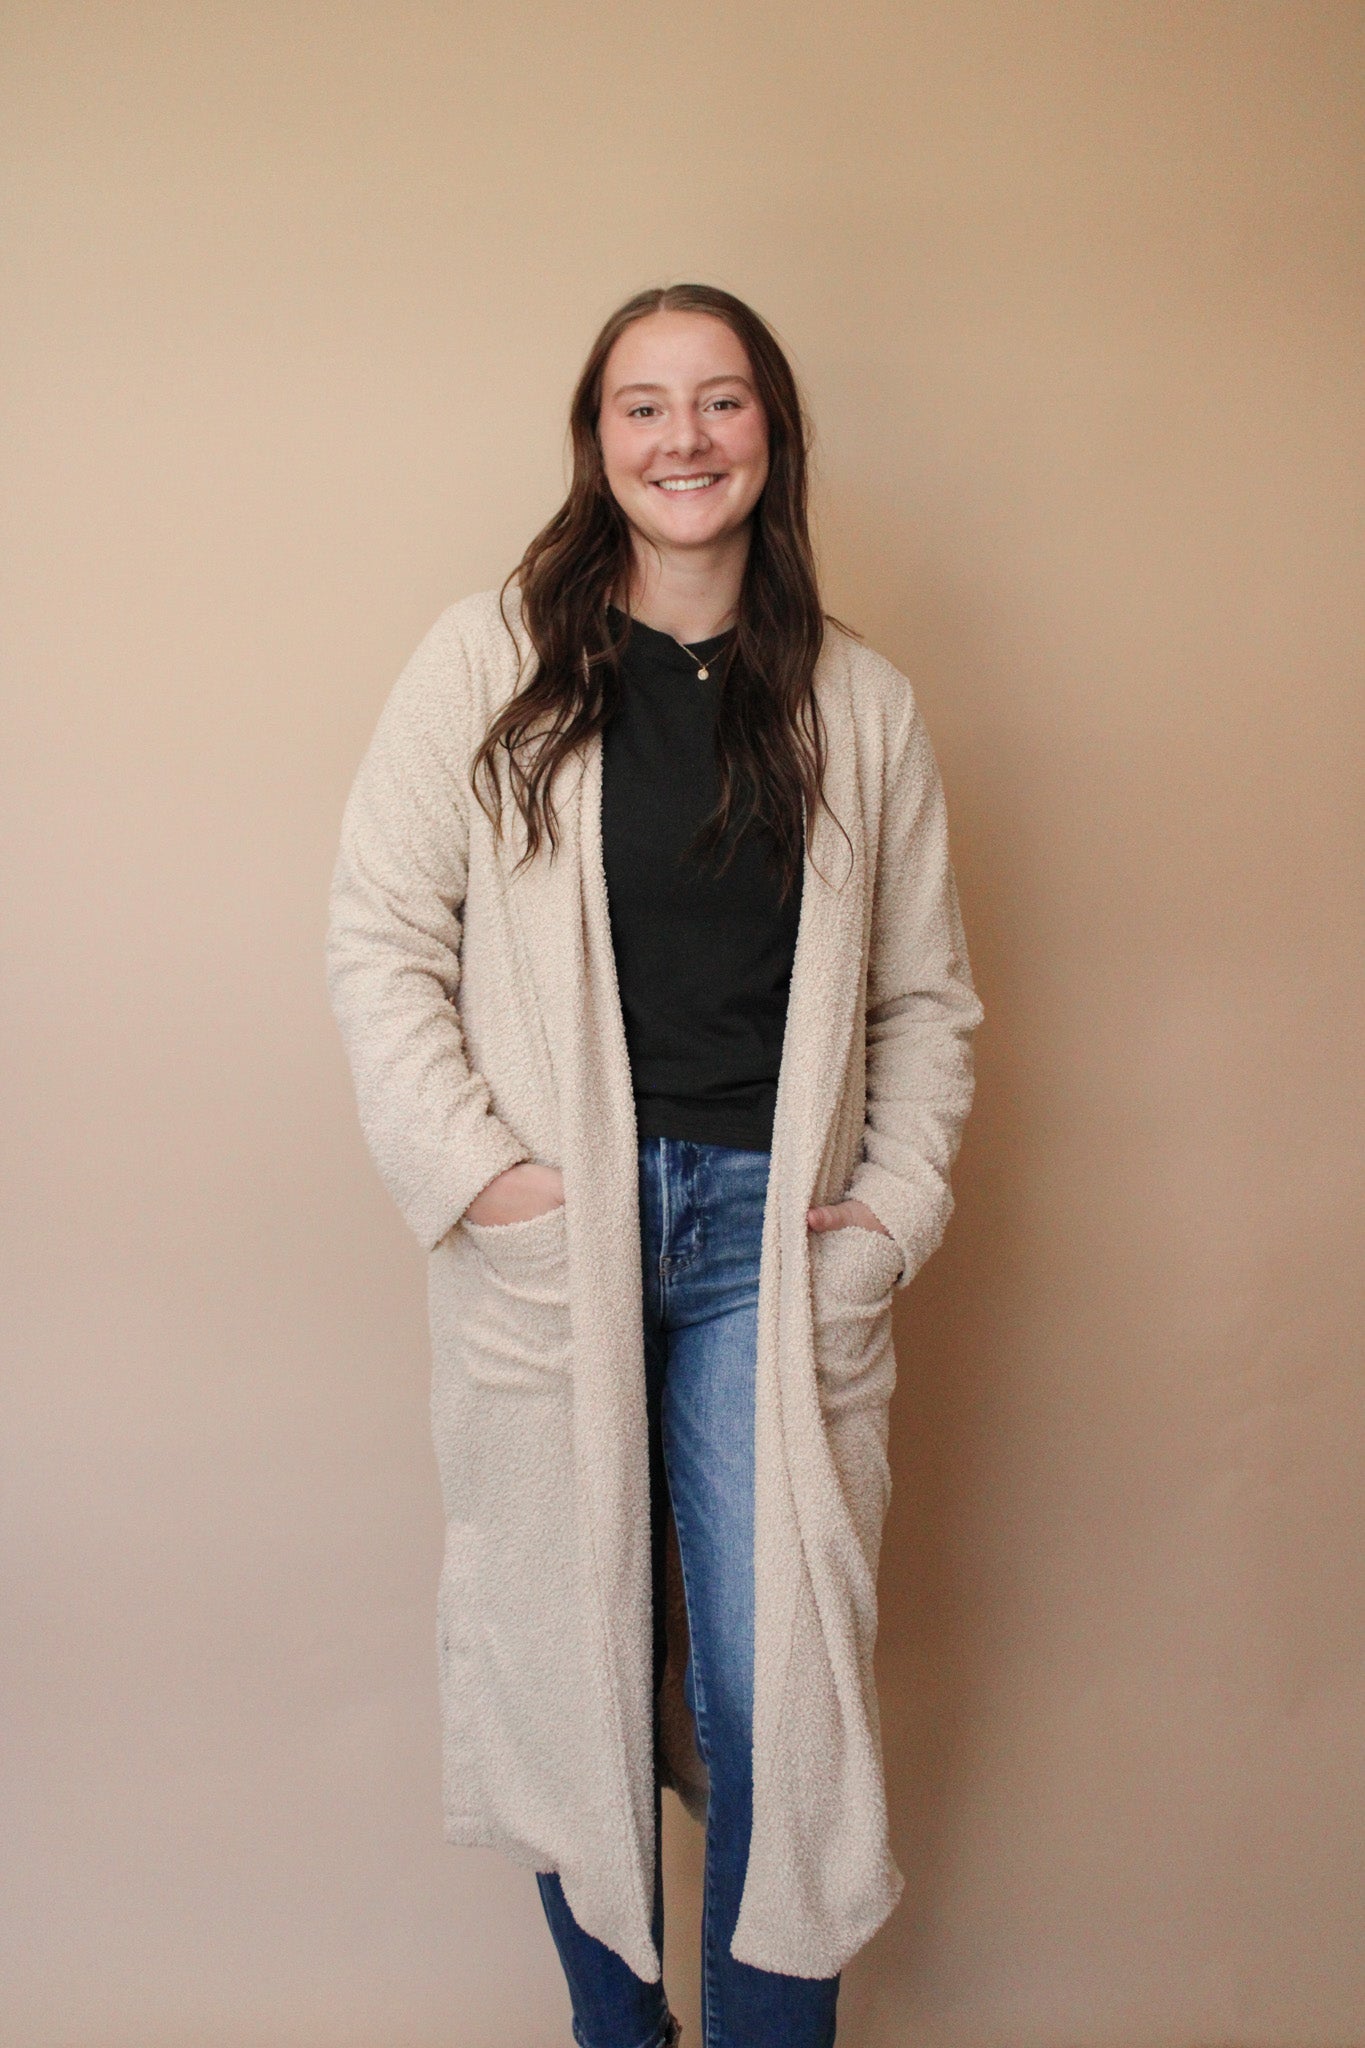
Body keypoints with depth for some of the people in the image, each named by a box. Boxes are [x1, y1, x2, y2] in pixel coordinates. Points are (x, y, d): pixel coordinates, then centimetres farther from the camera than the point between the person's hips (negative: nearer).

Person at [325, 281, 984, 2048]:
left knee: (779, 1692, 2)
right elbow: (378, 937, -1)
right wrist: (470, 1169, -9)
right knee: (573, 1667, 10)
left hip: (769, 1240, 1)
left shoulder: (861, 707, 9)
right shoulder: (489, 662, 1)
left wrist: (898, 1208, 2)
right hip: (547, 1235, -1)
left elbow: (924, 997, 13)